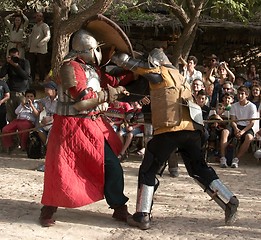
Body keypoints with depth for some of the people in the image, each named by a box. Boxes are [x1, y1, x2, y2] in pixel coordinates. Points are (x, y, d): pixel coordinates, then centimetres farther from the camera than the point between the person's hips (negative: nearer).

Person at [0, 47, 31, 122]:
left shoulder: (25, 62, 3)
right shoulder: (8, 63, 7)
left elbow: (26, 76, -9)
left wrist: (16, 66, -16)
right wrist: (7, 63, -12)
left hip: (22, 93, -2)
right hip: (11, 93, 2)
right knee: (10, 117, -1)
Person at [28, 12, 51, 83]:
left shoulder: (45, 26, -6)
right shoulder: (34, 26, 18)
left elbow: (48, 37, -17)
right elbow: (31, 36, 26)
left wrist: (39, 44, -21)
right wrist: (29, 45, 14)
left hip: (41, 50, -7)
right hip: (32, 50, 7)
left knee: (41, 66, -2)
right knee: (31, 66, 9)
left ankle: (41, 81, 6)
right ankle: (32, 80, 18)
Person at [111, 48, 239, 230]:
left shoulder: (159, 71, 7)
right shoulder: (179, 76, 29)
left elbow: (126, 61, 7)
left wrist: (114, 55, 24)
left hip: (170, 129, -7)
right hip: (192, 128, 7)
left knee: (148, 171, 4)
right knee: (199, 168, 20)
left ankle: (142, 216, -1)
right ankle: (229, 201, 13)